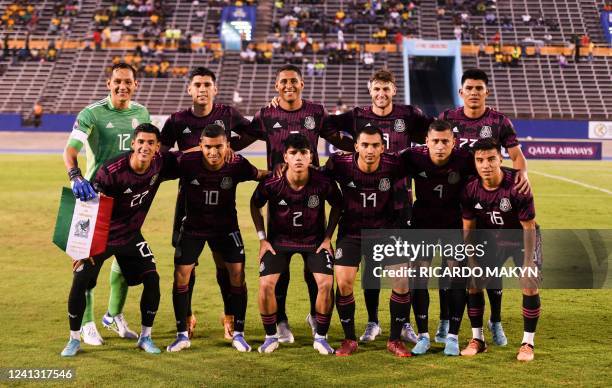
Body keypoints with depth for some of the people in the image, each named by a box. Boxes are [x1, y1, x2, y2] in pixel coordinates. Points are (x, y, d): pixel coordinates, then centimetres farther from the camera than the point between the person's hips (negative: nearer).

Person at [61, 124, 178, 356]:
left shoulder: (160, 164, -15)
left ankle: (145, 337, 12)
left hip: (131, 236, 4)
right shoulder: (111, 171, -27)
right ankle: (74, 340, 11)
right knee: (79, 283, -10)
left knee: (152, 279, -6)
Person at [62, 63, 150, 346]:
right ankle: (86, 324, 9)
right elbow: (70, 149, -21)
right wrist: (75, 177, -39)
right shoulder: (92, 113, -10)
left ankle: (114, 316, 28)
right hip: (96, 193, -5)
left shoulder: (141, 113, 6)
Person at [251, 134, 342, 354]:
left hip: (315, 239, 0)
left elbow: (337, 206, -1)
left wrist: (328, 238, -5)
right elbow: (255, 205, -1)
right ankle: (271, 337, 6)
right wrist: (262, 239, -3)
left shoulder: (323, 183, -22)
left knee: (326, 283, -17)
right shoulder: (271, 183, -22)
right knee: (266, 284, -15)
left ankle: (320, 337, 3)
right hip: (278, 238, 0)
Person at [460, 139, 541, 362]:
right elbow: (468, 227, -6)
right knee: (473, 281, -5)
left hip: (522, 238, -3)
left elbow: (529, 227, -22)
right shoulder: (470, 189, -20)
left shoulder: (517, 185, -31)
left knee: (530, 286, -16)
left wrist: (528, 264, -22)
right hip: (492, 239, 3)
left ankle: (528, 343, 1)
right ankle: (478, 339, 10)